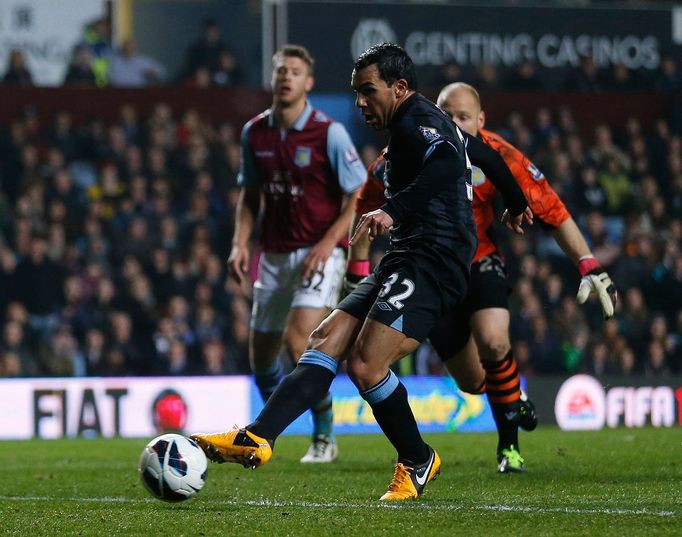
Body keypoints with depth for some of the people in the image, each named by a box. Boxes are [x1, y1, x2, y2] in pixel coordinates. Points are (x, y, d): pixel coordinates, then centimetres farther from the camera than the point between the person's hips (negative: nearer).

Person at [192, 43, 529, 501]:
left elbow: (447, 164, -29)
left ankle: (418, 462, 2)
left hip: (431, 258, -11)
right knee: (327, 341, -4)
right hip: (405, 263, 11)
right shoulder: (414, 126, 25)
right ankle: (256, 438, -15)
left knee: (365, 365, -19)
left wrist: (394, 211, -38)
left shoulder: (418, 121, -7)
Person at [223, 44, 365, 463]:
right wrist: (241, 243, 2)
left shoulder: (329, 133, -10)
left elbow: (360, 194, -9)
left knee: (298, 338, -22)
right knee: (261, 352, 9)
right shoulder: (255, 133, 5)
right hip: (274, 255, 5)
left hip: (319, 252, -5)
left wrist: (327, 244, -18)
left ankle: (324, 438, -8)